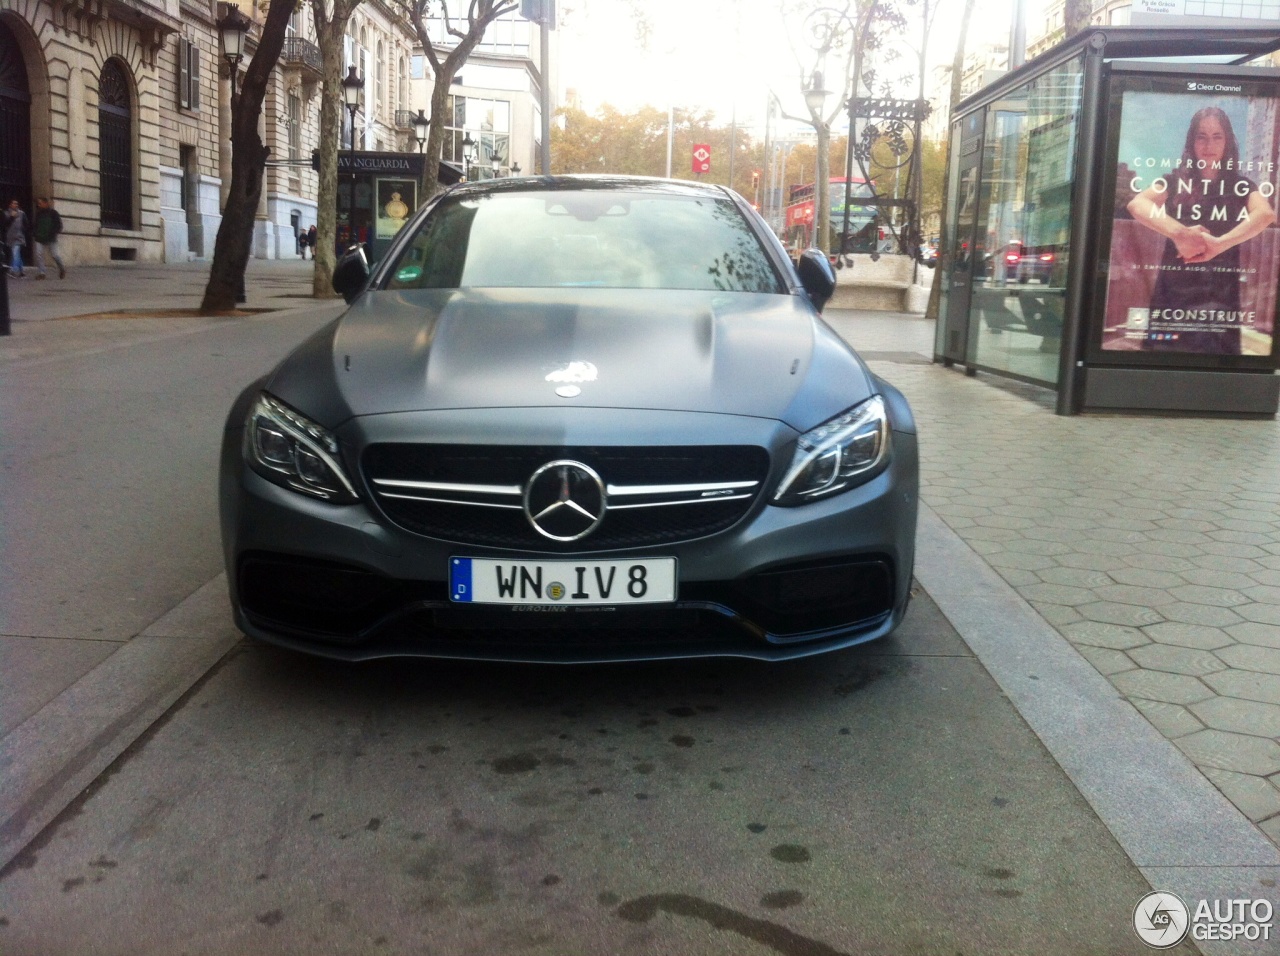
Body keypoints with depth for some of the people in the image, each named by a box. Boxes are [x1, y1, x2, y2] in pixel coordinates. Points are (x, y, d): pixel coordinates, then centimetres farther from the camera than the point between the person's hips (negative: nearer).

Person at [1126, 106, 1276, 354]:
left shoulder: (1240, 185, 7)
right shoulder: (1175, 180, 7)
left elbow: (1266, 214, -14)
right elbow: (1136, 204, -13)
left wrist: (1218, 244, -28)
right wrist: (1179, 233, -28)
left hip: (1220, 293, -1)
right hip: (1172, 290, 1)